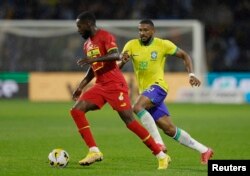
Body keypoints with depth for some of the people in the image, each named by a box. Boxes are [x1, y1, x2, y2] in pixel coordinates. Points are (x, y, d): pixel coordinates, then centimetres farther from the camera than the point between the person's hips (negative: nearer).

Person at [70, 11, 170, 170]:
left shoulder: (105, 36, -8)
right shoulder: (87, 43, 18)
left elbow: (116, 55, -25)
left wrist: (94, 59, -34)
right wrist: (81, 87, 22)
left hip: (115, 85, -8)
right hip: (100, 86, 8)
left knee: (129, 121, -12)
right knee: (76, 110, -9)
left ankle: (161, 156, -6)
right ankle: (94, 151, -9)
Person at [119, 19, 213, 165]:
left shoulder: (163, 44, -4)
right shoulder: (132, 45, 3)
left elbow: (185, 55, 5)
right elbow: (119, 64, -7)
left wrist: (191, 74, -8)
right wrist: (123, 60, -31)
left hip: (158, 86, -5)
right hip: (145, 90, 5)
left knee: (137, 107, -31)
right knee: (170, 129, 2)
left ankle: (158, 143, -26)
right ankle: (204, 150, 13)